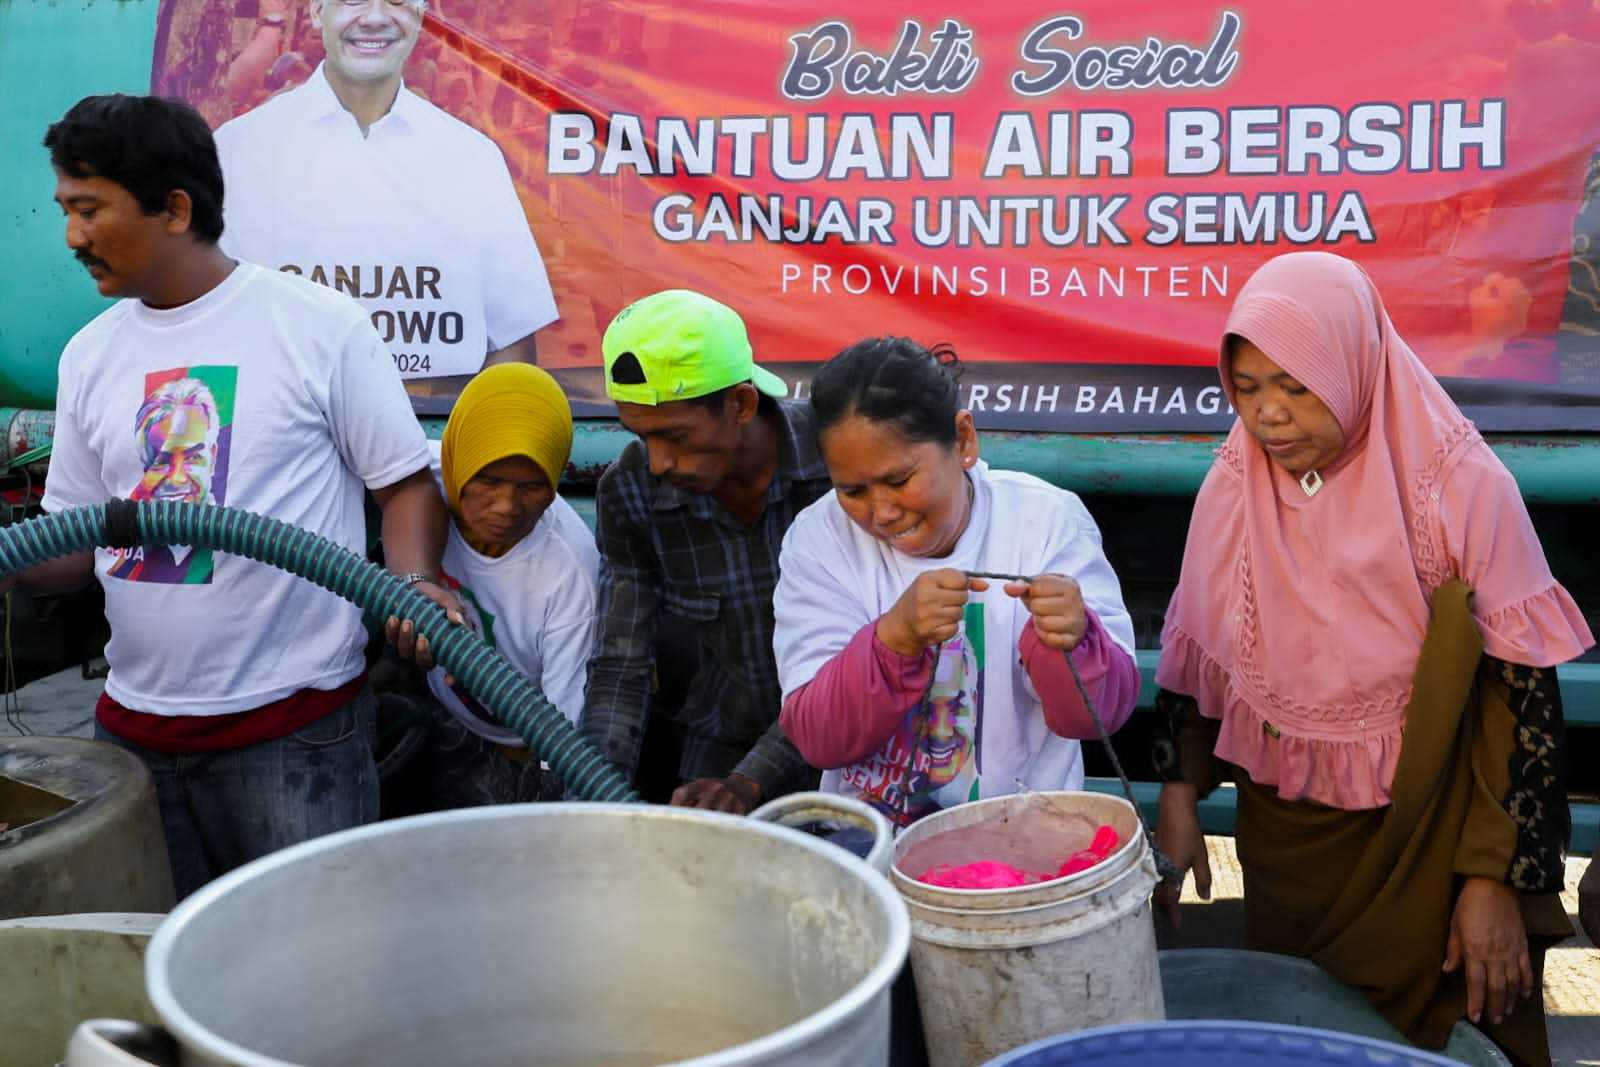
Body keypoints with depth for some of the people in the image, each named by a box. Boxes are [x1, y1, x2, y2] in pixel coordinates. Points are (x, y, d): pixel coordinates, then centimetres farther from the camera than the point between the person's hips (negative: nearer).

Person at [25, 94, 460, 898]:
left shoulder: (319, 326, -6)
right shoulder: (90, 356, 10)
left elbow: (405, 481, -3)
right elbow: (75, 547, 13)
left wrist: (416, 585, -20)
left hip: (295, 724, -5)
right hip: (132, 729, 5)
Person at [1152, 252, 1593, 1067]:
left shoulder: (1458, 487, -16)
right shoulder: (1233, 485, -5)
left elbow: (1521, 693, -13)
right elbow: (1199, 657, 6)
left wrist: (1499, 879, -13)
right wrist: (1179, 796, -3)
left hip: (1425, 844, -3)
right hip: (1282, 838, 4)